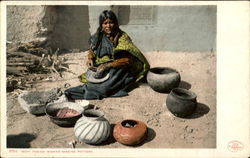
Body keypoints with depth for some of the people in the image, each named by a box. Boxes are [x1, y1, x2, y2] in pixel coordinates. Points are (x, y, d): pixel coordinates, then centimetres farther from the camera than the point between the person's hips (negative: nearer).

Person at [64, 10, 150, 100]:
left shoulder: (122, 37, -11)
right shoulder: (98, 36, 1)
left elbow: (127, 60, -17)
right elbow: (92, 50, 18)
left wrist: (108, 65, -25)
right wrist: (90, 59, -5)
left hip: (118, 69, -4)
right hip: (100, 67, 5)